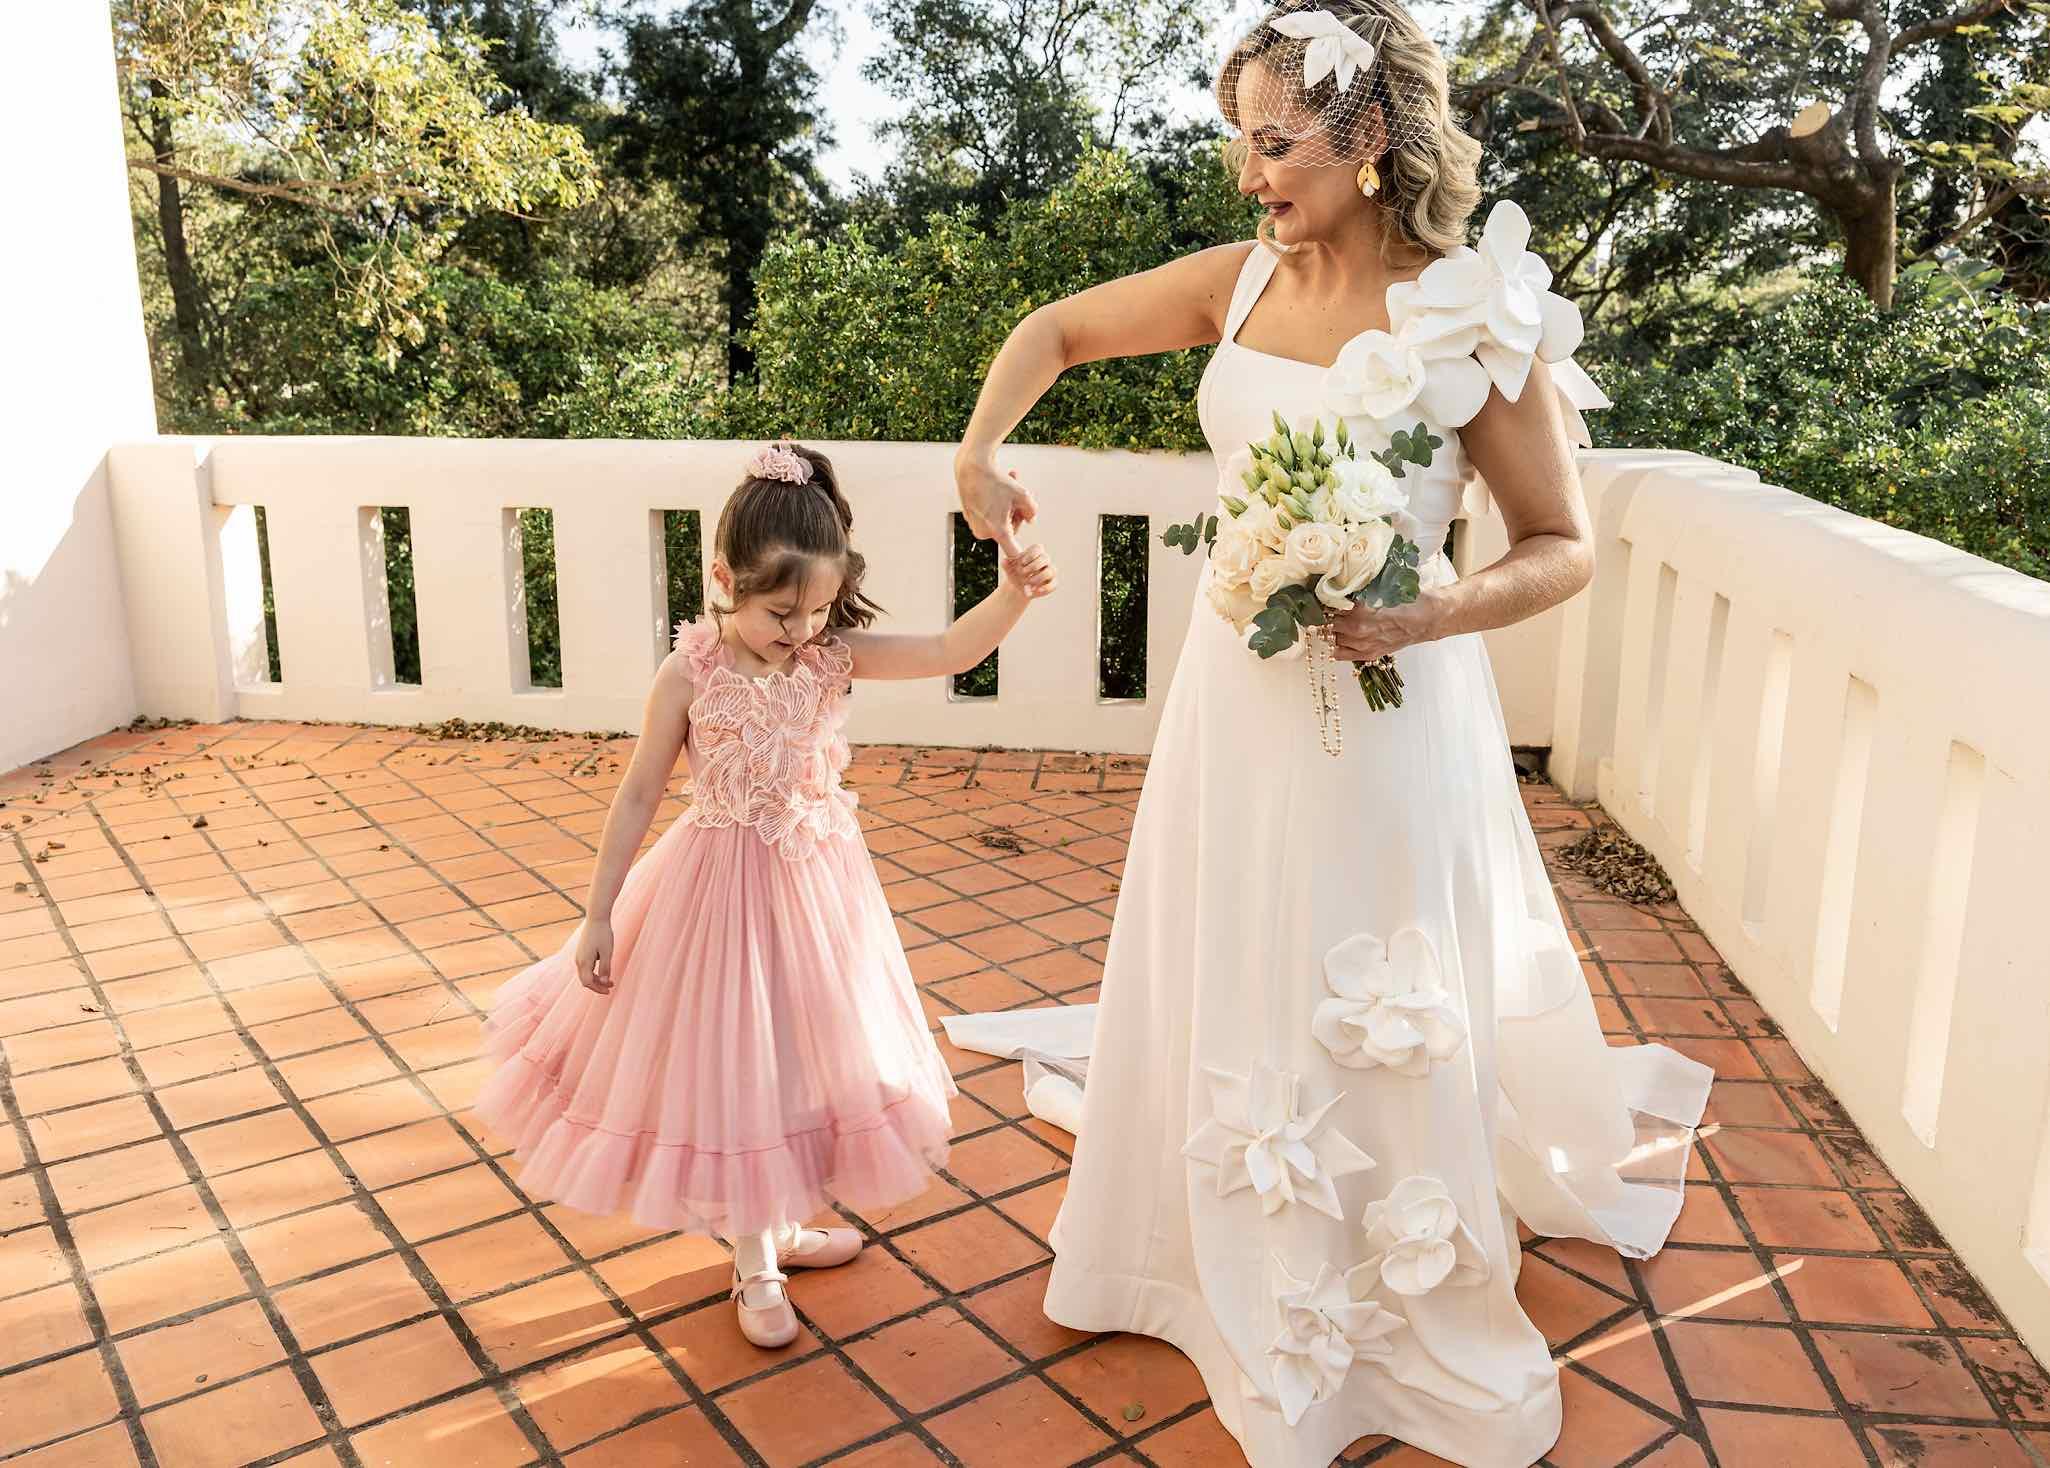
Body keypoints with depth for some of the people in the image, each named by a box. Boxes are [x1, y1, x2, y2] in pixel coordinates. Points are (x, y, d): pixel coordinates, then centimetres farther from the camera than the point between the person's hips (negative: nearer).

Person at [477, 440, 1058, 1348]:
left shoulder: (834, 655, -9)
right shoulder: (690, 675, -15)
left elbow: (950, 653, -18)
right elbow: (639, 795, -8)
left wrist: (1011, 595, -38)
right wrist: (599, 913, -6)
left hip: (816, 882, 4)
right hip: (725, 888, -3)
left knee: (806, 1054, 17)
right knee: (733, 1073, 7)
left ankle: (779, 1227, 39)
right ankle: (756, 1266, 25)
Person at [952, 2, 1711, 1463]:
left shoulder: (1476, 317, -14)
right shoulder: (1246, 279, 0)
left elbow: (1563, 547, -8)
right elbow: (1056, 329, 13)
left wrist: (1439, 613, -25)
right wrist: (979, 453, 2)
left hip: (1381, 714, -5)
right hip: (1235, 693, 5)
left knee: (1376, 1037, 8)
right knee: (1227, 1005, 20)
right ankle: (1238, 1277, 48)